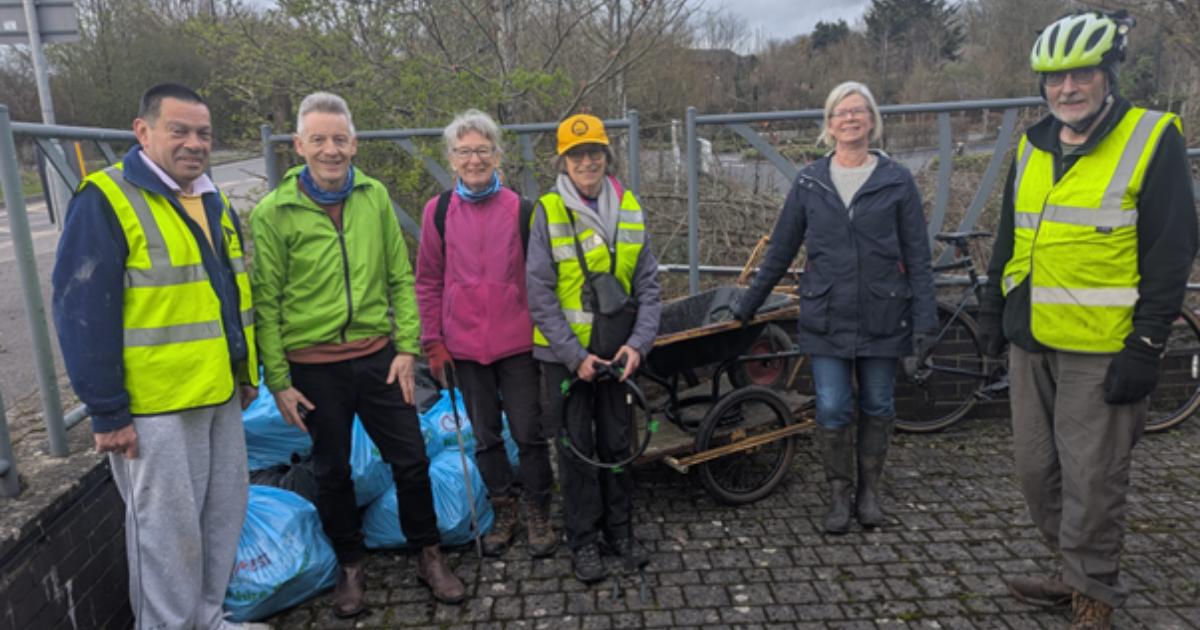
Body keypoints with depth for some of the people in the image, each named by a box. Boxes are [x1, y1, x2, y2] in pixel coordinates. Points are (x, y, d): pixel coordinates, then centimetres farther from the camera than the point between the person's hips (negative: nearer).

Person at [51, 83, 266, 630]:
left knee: (224, 515, 17)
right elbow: (83, 314, -16)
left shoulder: (214, 202, 12)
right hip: (154, 406, -7)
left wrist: (247, 373, 17)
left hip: (220, 395, 8)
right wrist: (107, 411, -16)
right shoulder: (105, 201, -13)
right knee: (167, 532, 5)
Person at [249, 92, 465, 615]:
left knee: (411, 459, 8)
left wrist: (407, 347, -1)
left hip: (378, 356, 2)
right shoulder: (272, 213, -7)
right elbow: (266, 304, -5)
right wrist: (278, 381, -6)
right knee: (333, 472, 14)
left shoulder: (374, 197, 1)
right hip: (315, 367, -2)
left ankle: (428, 555, 29)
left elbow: (400, 278, 4)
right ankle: (350, 566, 35)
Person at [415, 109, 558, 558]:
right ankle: (503, 512, 32)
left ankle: (538, 514, 24)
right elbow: (428, 282, 5)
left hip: (517, 342, -1)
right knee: (485, 436, 14)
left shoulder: (519, 208, -3)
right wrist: (433, 342, 2)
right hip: (465, 345, 2)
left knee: (529, 432, 4)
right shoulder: (438, 210, 0)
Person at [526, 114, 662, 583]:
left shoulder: (629, 208, 1)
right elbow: (540, 294, -11)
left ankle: (620, 530, 31)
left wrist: (639, 343, -10)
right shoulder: (548, 212, -9)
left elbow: (648, 284, 2)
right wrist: (575, 355, -15)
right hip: (565, 352, -3)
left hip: (617, 348, 3)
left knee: (617, 441, 14)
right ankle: (583, 541, 23)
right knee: (576, 448, 8)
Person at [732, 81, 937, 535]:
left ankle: (869, 490, 29)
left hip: (881, 317, 0)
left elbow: (917, 256, 1)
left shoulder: (896, 181, 1)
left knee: (877, 405, 10)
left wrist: (924, 319, -5)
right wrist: (748, 304, 13)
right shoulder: (810, 182, 4)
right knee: (832, 409, 0)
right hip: (827, 317, 0)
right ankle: (839, 495, 20)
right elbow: (781, 249, 10)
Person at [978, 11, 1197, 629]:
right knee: (1036, 468, 13)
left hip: (1101, 348, -6)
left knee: (1090, 480, 2)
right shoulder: (1032, 148, 11)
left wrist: (1145, 347, -13)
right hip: (1031, 342, 6)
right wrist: (993, 311, 17)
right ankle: (1076, 572, 32)